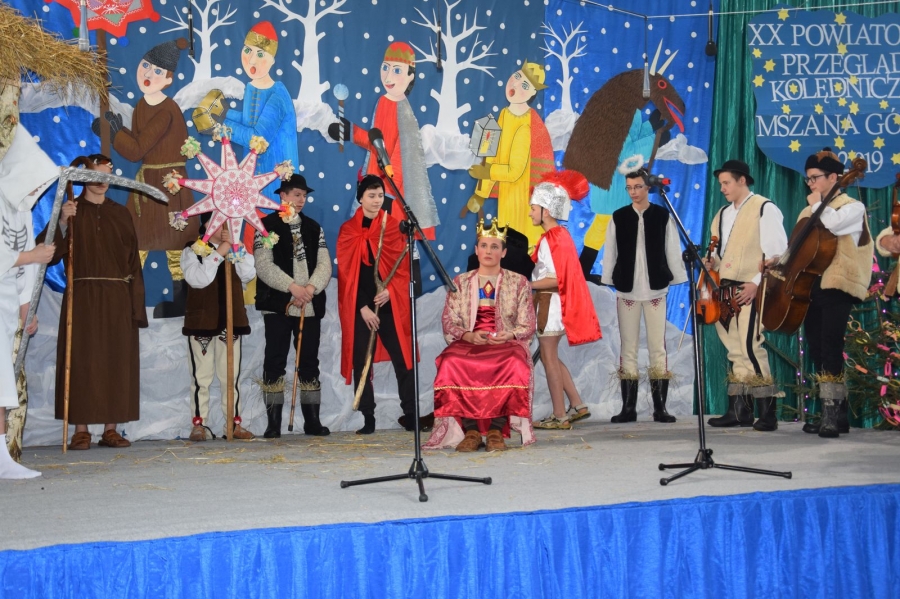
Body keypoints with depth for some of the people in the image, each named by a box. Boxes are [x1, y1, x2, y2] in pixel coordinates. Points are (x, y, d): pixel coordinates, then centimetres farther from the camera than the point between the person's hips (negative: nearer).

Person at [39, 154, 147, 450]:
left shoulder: (120, 214, 12)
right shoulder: (70, 211, 5)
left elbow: (133, 260, 7)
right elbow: (53, 254, -7)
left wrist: (136, 303, -1)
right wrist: (63, 222, -23)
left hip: (117, 298, 2)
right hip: (82, 297, -2)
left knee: (116, 362, 2)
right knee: (82, 361, -4)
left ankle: (110, 428, 7)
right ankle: (81, 429, -1)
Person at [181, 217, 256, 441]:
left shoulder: (235, 250, 11)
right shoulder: (192, 251, -2)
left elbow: (248, 275, -4)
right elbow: (198, 279, -18)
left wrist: (235, 247, -11)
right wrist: (218, 254, -19)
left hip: (231, 321, 4)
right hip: (201, 321, -3)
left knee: (231, 375, 6)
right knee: (201, 376, 0)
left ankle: (234, 423, 10)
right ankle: (198, 424, 5)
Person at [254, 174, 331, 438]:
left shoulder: (314, 227, 14)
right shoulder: (267, 226, 2)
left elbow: (324, 264, 6)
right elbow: (264, 265, -9)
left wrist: (311, 288, -12)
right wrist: (292, 287, -18)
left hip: (310, 306, 4)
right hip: (278, 305, -4)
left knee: (309, 362, 5)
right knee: (275, 361, -3)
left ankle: (312, 420, 10)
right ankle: (273, 423, 0)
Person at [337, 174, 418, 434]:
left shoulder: (393, 226, 8)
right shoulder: (348, 230, 5)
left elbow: (402, 263, 4)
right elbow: (347, 272, 0)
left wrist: (390, 290, -13)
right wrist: (363, 307, -9)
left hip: (390, 303, 0)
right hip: (359, 305, 0)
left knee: (402, 358, -4)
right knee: (361, 361, -1)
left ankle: (411, 415, 0)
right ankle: (367, 419, 5)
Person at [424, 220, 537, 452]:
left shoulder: (519, 283, 13)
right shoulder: (460, 283, 16)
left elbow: (527, 326, 7)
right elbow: (448, 322, 8)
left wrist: (508, 335, -15)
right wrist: (468, 336, -13)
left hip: (507, 345, -1)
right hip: (468, 343, 1)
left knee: (514, 364, -38)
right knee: (451, 363, -34)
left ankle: (497, 429, -29)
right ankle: (470, 429, -28)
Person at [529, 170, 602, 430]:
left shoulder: (552, 238, -17)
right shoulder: (559, 234, 13)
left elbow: (555, 280, -21)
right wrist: (528, 280, 8)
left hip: (549, 303, -10)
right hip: (551, 303, 10)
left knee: (549, 357, -3)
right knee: (550, 357, 16)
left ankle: (559, 416, 2)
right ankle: (577, 405, 19)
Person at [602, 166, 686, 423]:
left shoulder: (662, 216, 2)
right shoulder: (618, 217, 5)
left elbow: (673, 252, 3)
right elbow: (610, 253, 7)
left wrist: (678, 281, 1)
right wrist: (607, 282, 4)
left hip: (656, 289, -1)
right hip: (626, 290, 1)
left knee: (658, 346, -1)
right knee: (628, 347, 3)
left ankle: (660, 407, 2)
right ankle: (628, 407, 7)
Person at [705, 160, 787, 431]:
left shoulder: (765, 209, -4)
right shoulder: (723, 214, 18)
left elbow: (777, 253, -10)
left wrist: (757, 282, -17)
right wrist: (713, 262, 5)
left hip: (751, 290, -7)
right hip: (727, 290, 8)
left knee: (750, 347, -15)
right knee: (735, 350, 9)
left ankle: (767, 413, -9)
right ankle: (739, 411, 14)